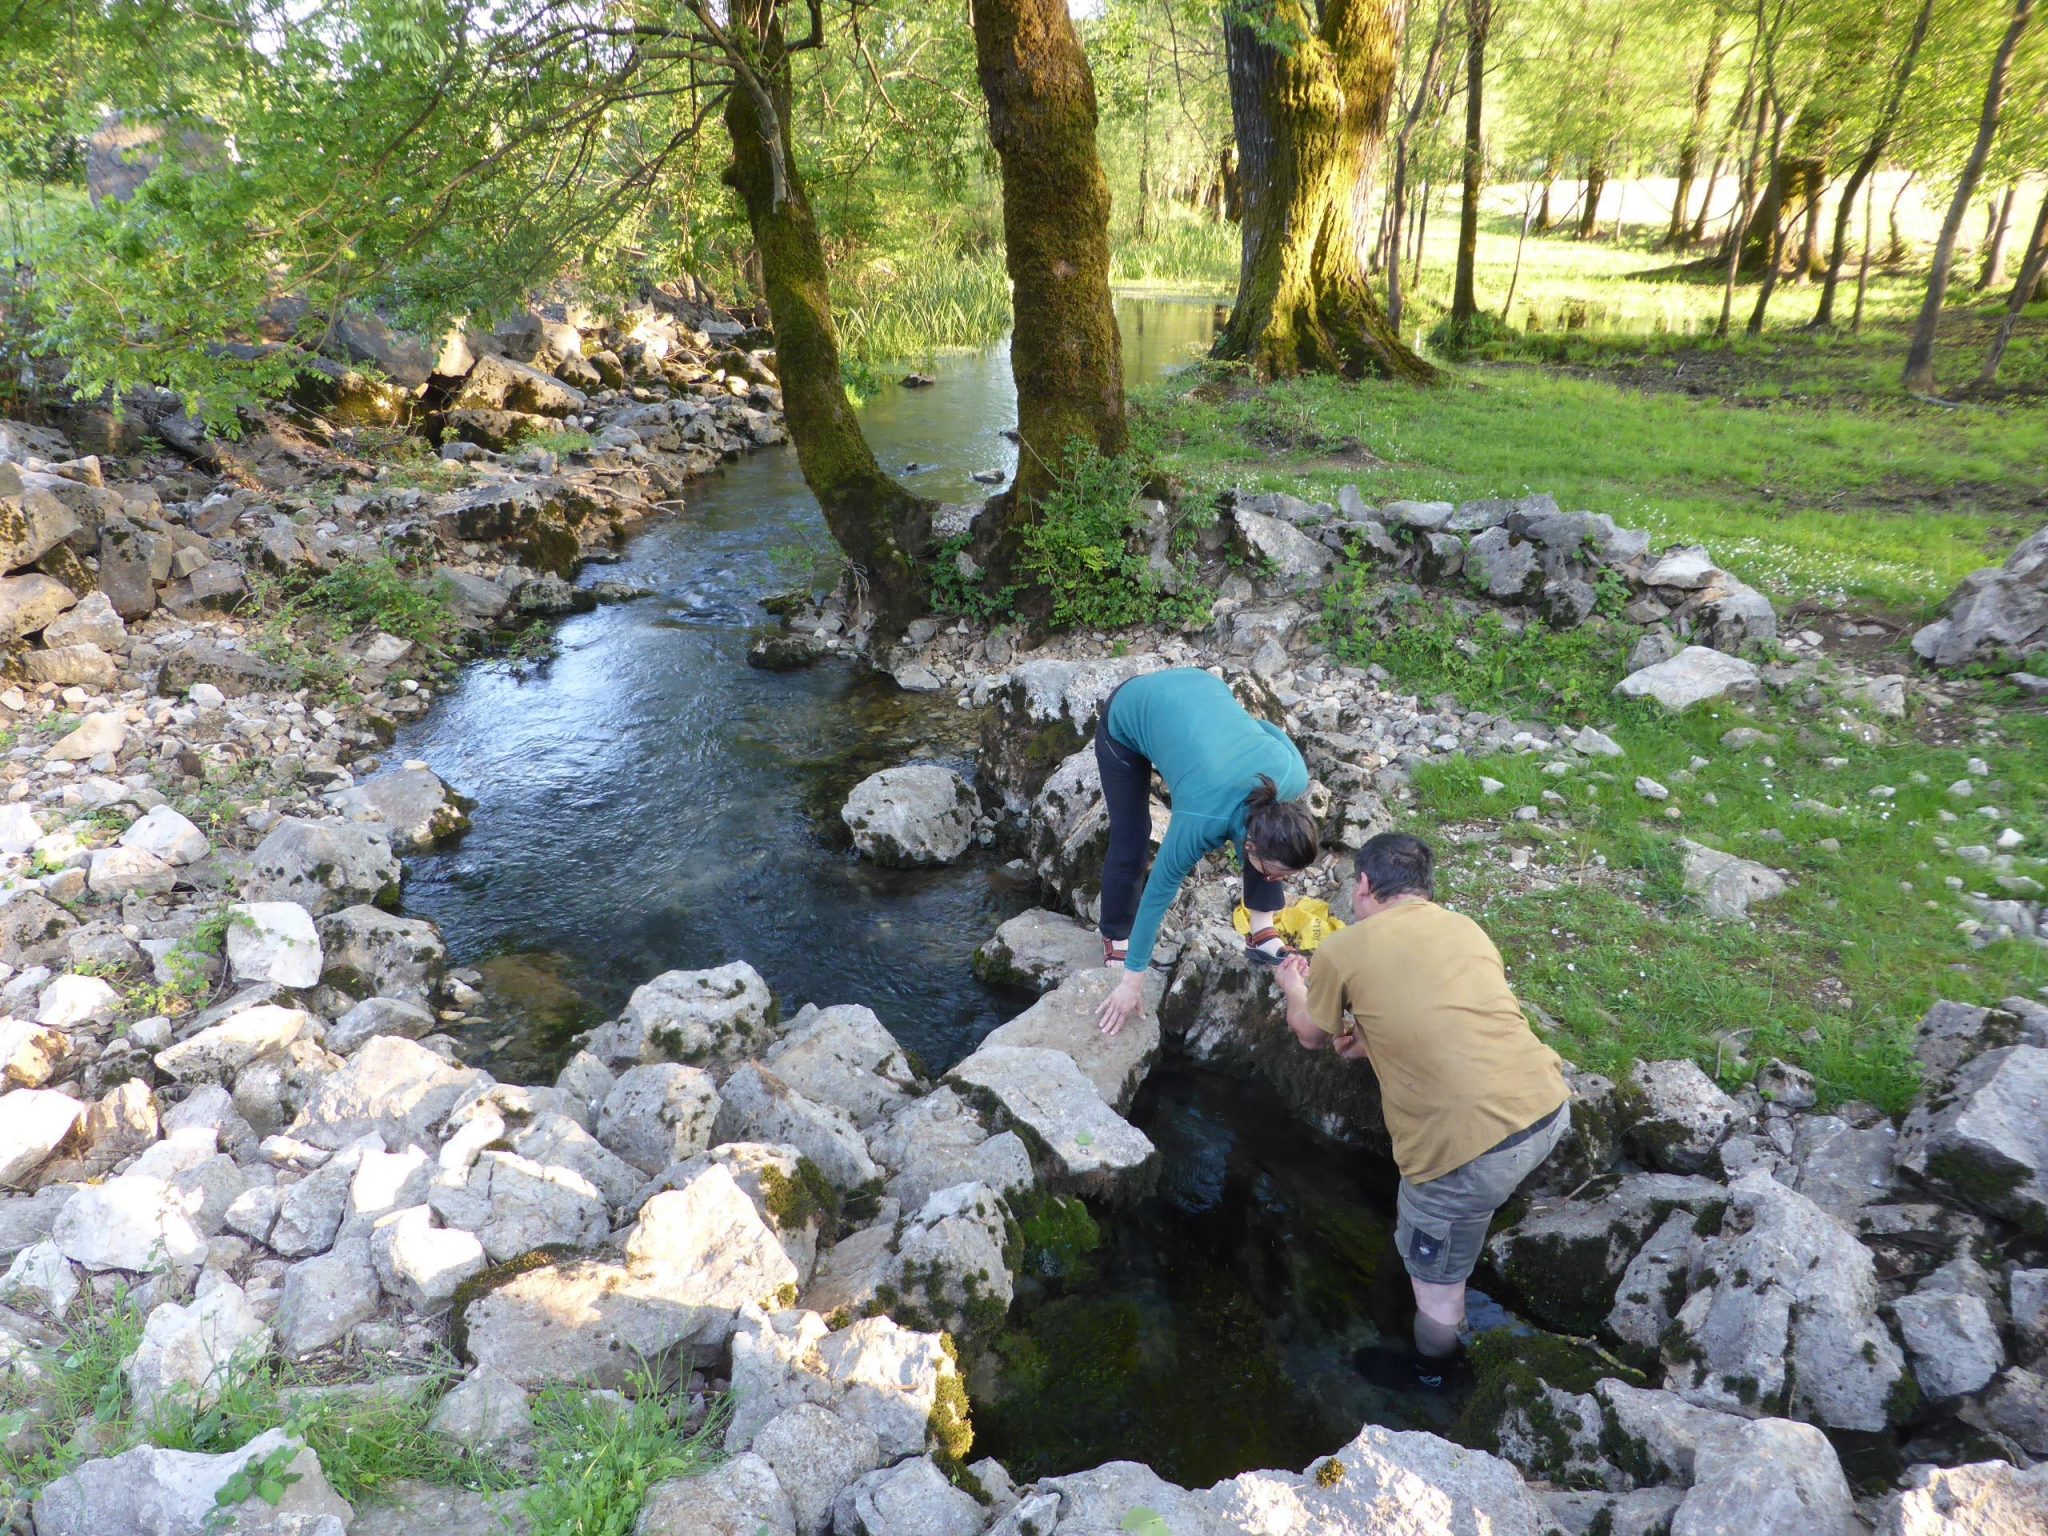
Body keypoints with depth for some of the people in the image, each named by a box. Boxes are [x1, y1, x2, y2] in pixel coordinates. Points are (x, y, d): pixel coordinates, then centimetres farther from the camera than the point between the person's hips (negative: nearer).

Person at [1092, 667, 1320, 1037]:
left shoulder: (1294, 776, -26)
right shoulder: (1200, 820, -36)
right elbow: (1159, 891, -23)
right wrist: (1134, 977, -15)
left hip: (1200, 688, 5)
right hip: (1129, 715, -4)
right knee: (1130, 843, -4)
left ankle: (1263, 928, 9)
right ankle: (1116, 940, 19)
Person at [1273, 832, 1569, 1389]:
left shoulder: (1342, 951, -2)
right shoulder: (1468, 929, 13)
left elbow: (1311, 1035, 17)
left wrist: (1295, 989, 37)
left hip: (1473, 1146, -6)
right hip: (1550, 1109, 6)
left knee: (1436, 1280, 22)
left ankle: (1428, 1370, 45)